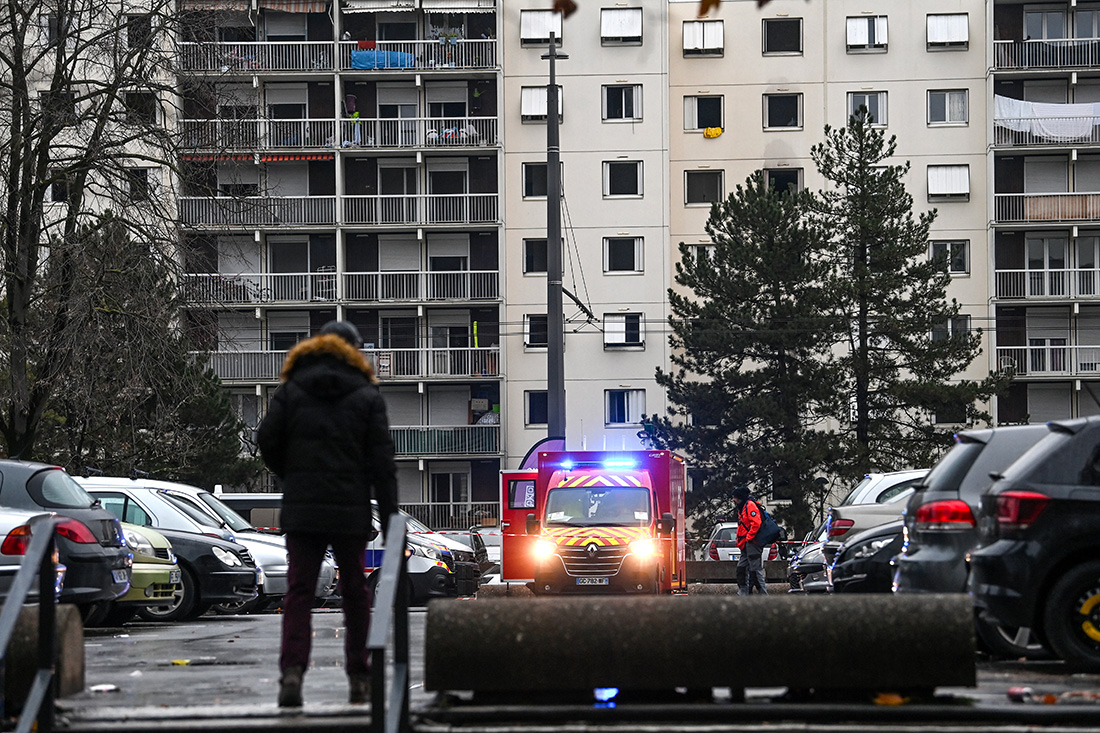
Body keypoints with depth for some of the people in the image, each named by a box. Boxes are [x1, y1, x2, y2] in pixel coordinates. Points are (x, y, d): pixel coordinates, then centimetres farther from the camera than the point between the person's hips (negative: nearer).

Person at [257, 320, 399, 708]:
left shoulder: (291, 390, 5)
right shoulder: (367, 396, 2)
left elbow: (267, 440, -1)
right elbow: (381, 461, -2)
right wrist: (389, 516, -1)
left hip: (301, 511, 0)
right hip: (351, 512, 0)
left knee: (298, 592, 0)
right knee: (355, 593, 12)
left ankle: (292, 671, -18)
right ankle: (359, 678, 15)